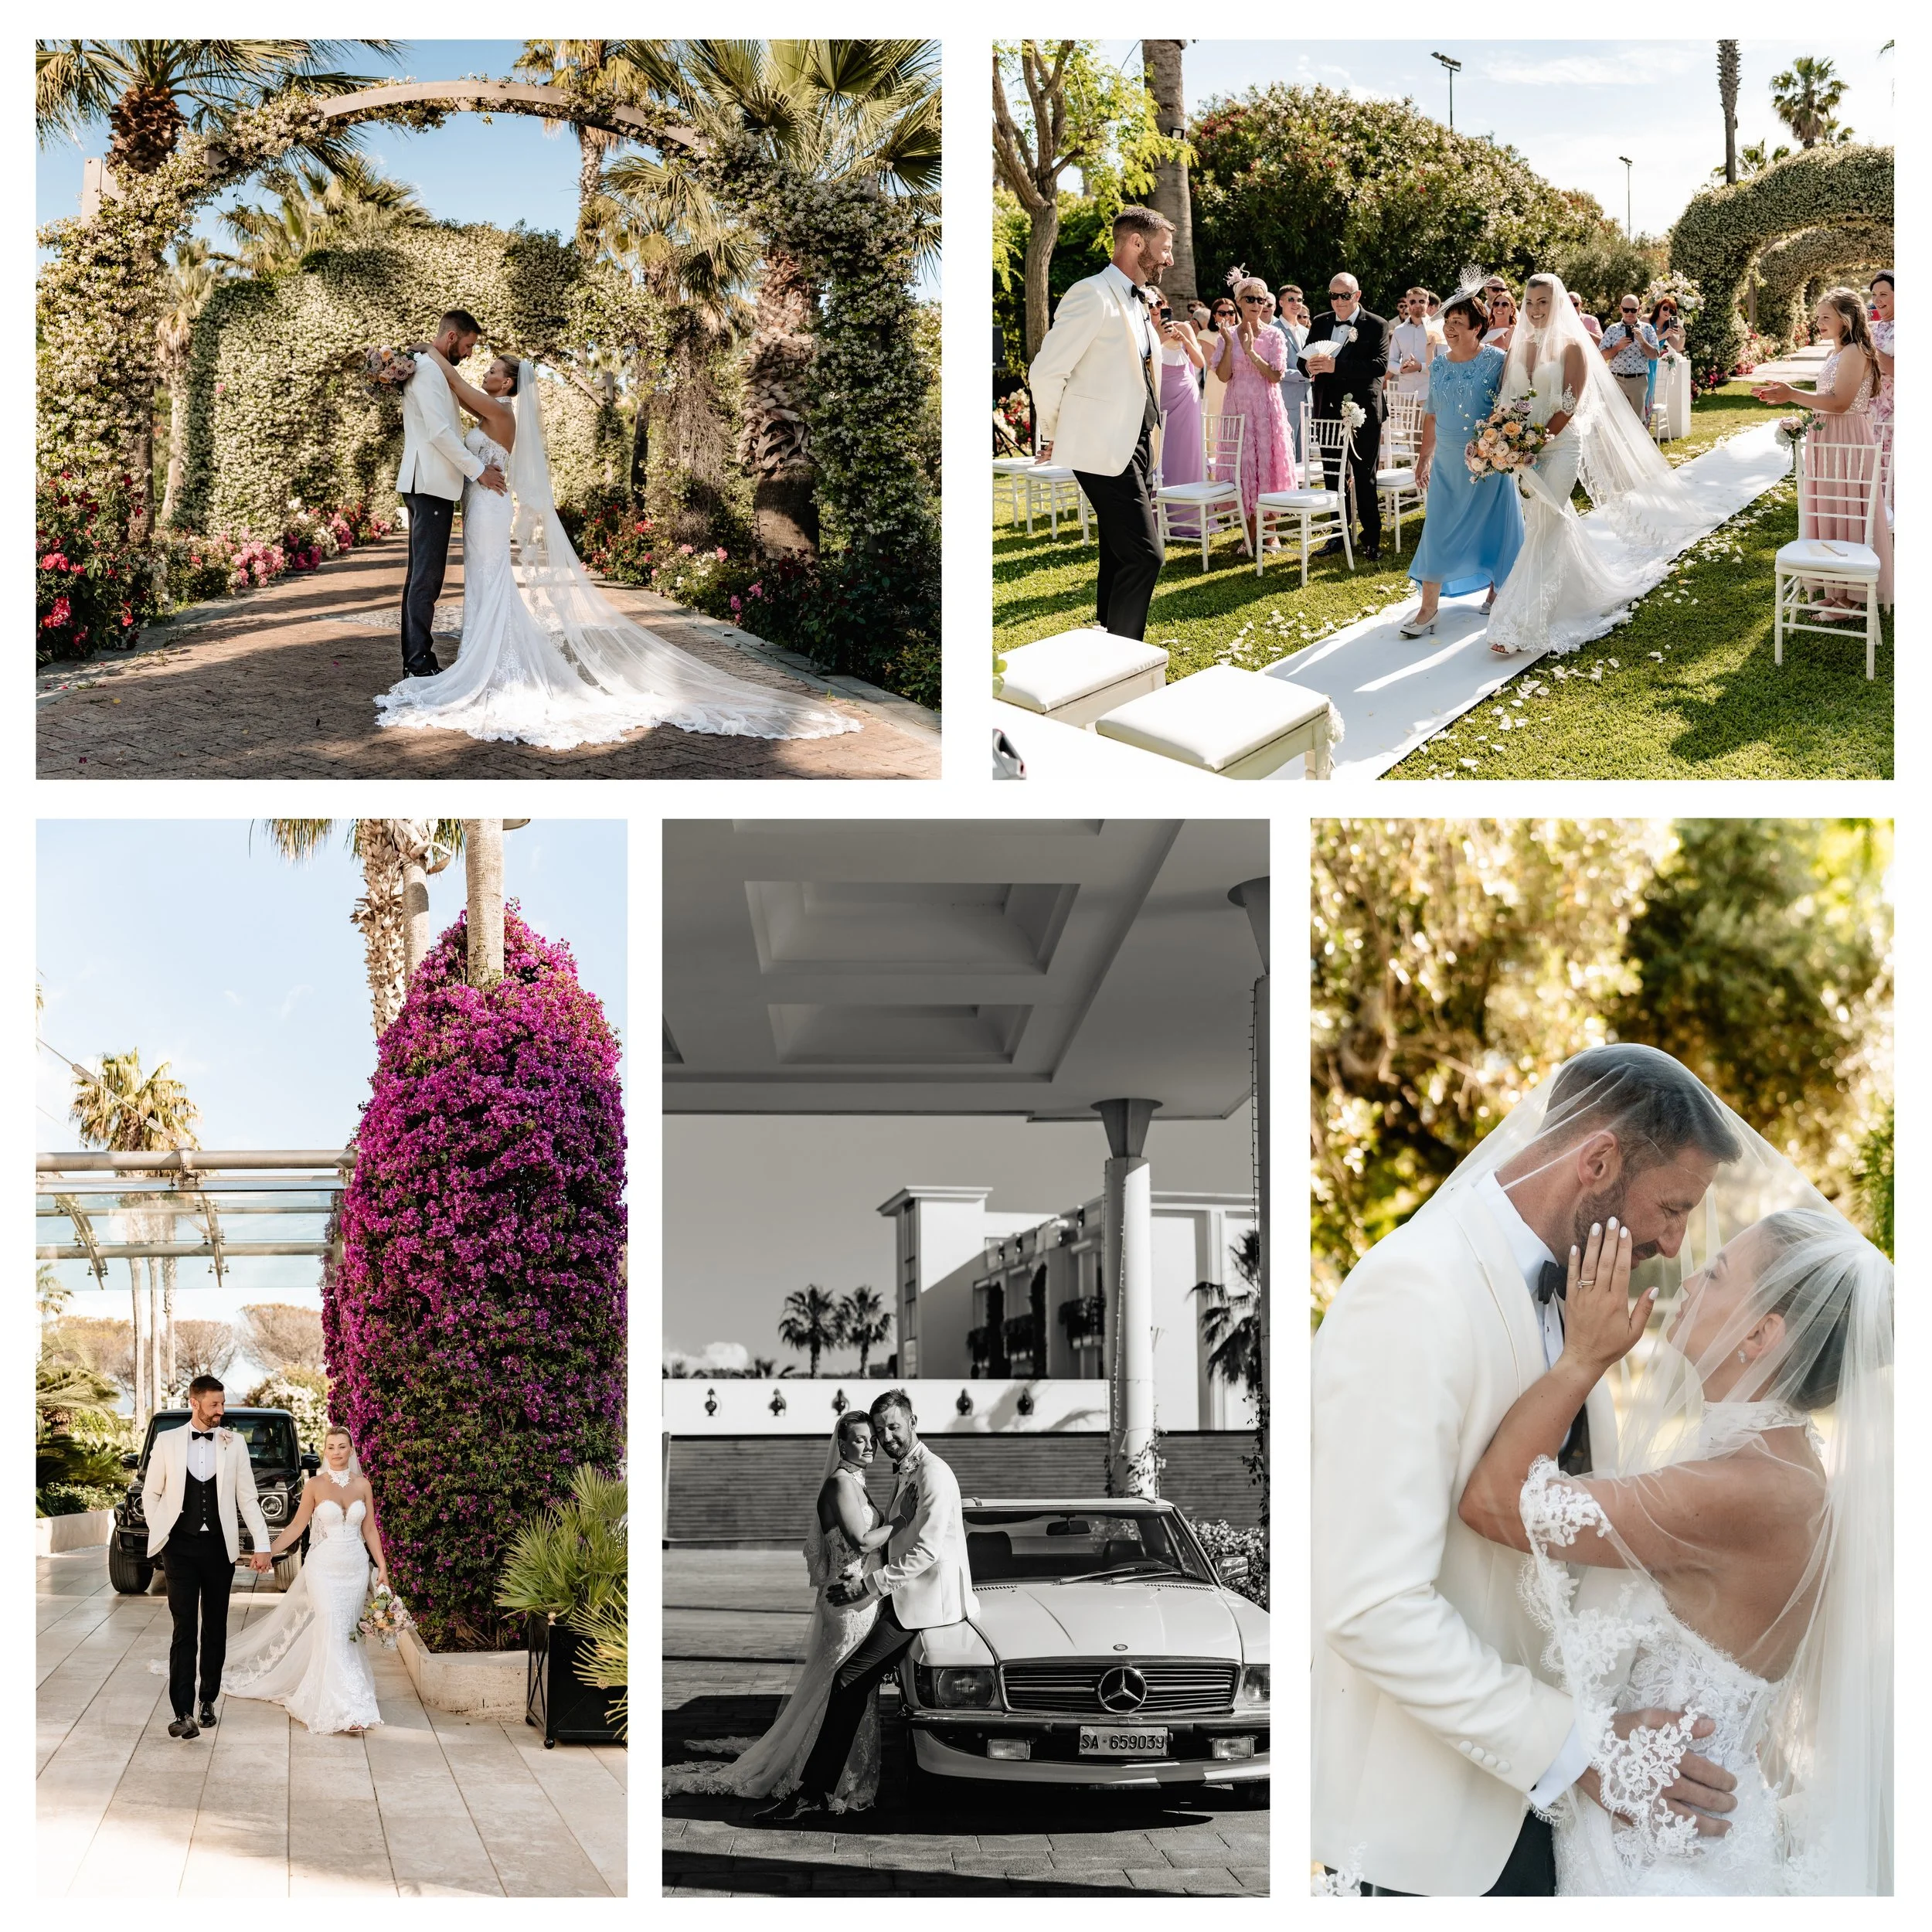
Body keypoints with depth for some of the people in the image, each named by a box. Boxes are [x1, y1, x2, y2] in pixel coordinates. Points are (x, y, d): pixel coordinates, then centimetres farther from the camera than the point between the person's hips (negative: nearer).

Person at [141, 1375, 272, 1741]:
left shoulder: (234, 1444, 3)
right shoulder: (167, 1442, 2)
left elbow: (247, 1498, 4)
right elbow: (151, 1493, 11)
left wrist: (262, 1545, -1)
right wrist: (158, 1532, 3)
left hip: (219, 1547, 2)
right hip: (180, 1547, -2)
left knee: (215, 1628, 9)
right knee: (184, 1628, -9)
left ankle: (208, 1701, 22)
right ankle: (183, 1712, -13)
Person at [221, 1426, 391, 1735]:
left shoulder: (362, 1485, 4)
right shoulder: (315, 1485, -3)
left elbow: (369, 1529, 8)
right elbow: (297, 1526, 0)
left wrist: (382, 1566, 4)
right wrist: (269, 1552, -9)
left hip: (356, 1567, 3)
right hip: (324, 1567, -3)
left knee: (350, 1632, 6)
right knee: (333, 1634, -11)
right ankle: (344, 1709, -13)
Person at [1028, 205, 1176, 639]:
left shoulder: (1140, 302, 15)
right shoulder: (1092, 295, -13)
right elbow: (1045, 373, -14)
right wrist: (1055, 437, -4)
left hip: (1137, 447, 9)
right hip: (1106, 449, -9)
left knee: (1121, 555, 12)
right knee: (1144, 555, -14)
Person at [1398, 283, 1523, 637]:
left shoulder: (1497, 361, -8)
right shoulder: (1439, 365, 7)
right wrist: (1424, 457, 13)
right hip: (1447, 461, 4)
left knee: (1492, 525, 7)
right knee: (1438, 530, 0)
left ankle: (1497, 590, 27)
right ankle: (1428, 608, 0)